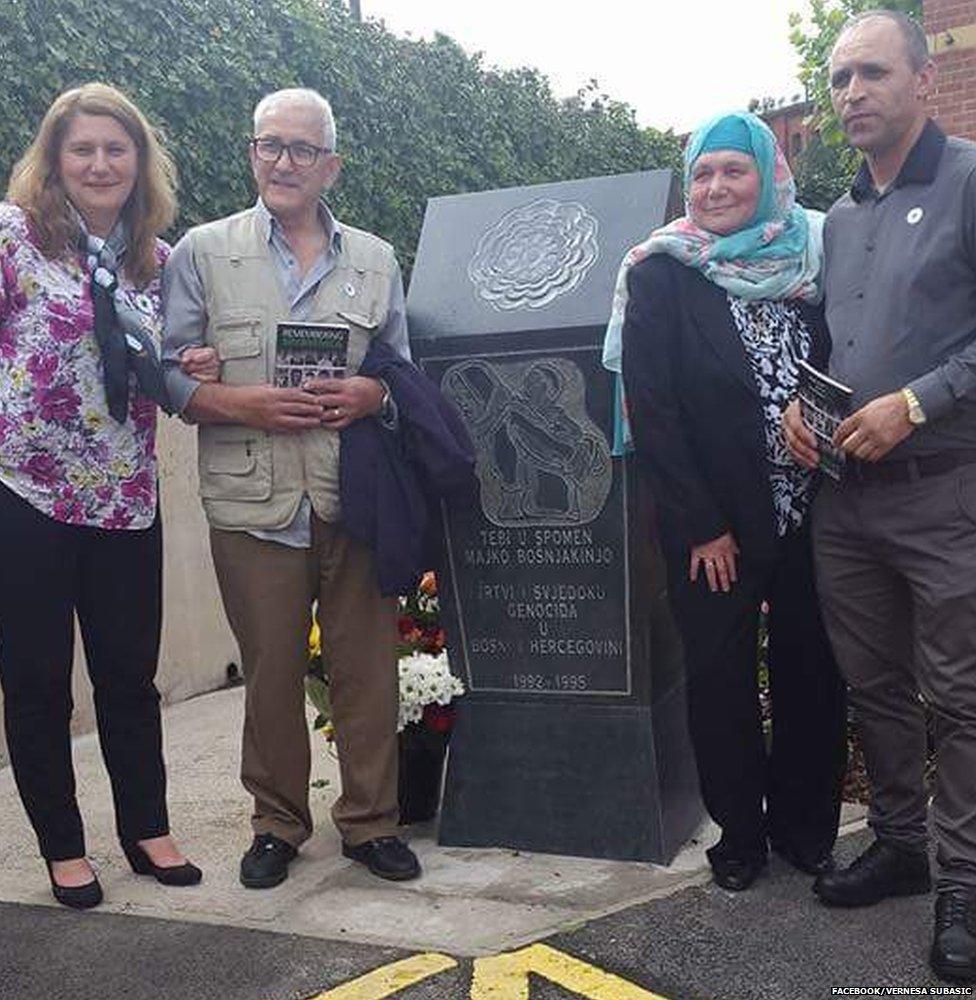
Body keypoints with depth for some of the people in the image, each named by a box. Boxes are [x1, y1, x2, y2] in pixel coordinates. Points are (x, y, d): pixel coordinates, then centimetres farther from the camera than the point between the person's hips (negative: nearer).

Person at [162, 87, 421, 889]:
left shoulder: (377, 261, 13)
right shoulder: (203, 252, 7)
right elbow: (167, 374, 3)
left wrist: (372, 395, -7)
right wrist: (244, 405, -13)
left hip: (357, 499, 2)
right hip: (254, 501, -1)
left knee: (368, 665, 5)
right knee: (271, 670, 7)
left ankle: (371, 821, 23)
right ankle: (278, 823, 26)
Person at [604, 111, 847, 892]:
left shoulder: (813, 257, 5)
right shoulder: (660, 273, -4)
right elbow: (650, 408, -9)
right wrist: (702, 526, -11)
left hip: (810, 512, 3)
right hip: (713, 523, -2)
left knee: (813, 673, 8)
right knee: (721, 679, 6)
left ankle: (807, 828, 27)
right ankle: (740, 834, 24)